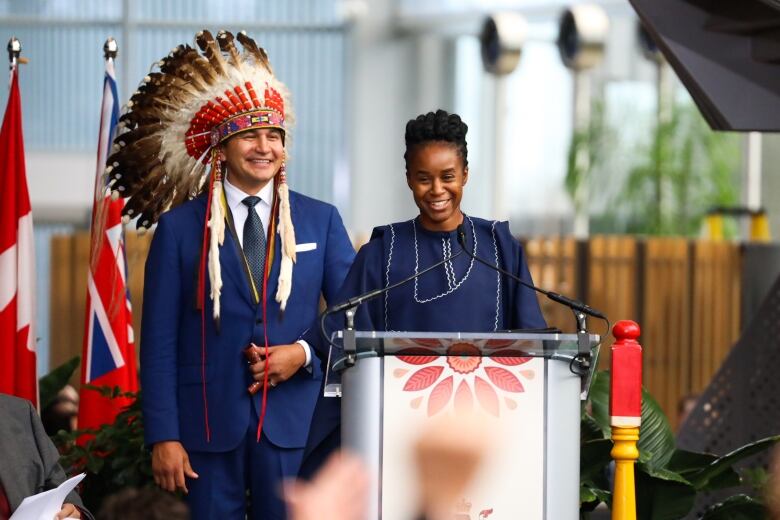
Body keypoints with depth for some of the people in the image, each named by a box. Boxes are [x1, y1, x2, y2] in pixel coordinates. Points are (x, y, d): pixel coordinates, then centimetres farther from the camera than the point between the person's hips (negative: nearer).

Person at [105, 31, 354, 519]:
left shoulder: (320, 221, 8)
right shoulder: (179, 228, 3)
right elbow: (158, 342, 1)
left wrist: (306, 352, -9)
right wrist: (163, 436, -6)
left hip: (293, 422, 1)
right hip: (211, 421, -1)